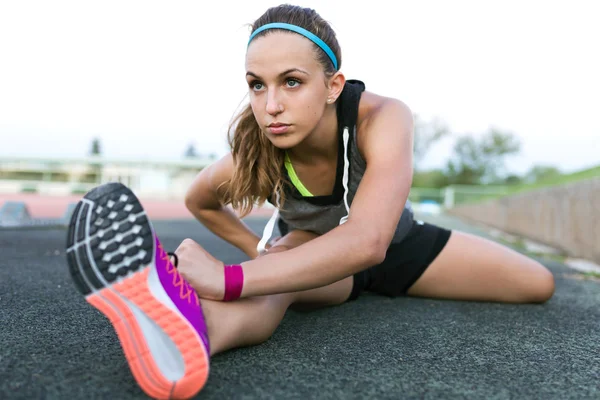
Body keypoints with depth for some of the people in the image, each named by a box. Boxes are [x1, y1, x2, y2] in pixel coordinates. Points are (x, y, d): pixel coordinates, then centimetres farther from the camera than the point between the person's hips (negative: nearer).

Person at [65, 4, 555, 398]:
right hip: (312, 250, -1)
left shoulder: (383, 118, -37)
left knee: (538, 285, 1)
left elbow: (367, 241, -53)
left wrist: (232, 279, -60)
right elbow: (200, 202, -5)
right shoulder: (249, 158, -30)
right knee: (276, 279, -39)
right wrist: (261, 251, -11)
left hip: (395, 243, 2)